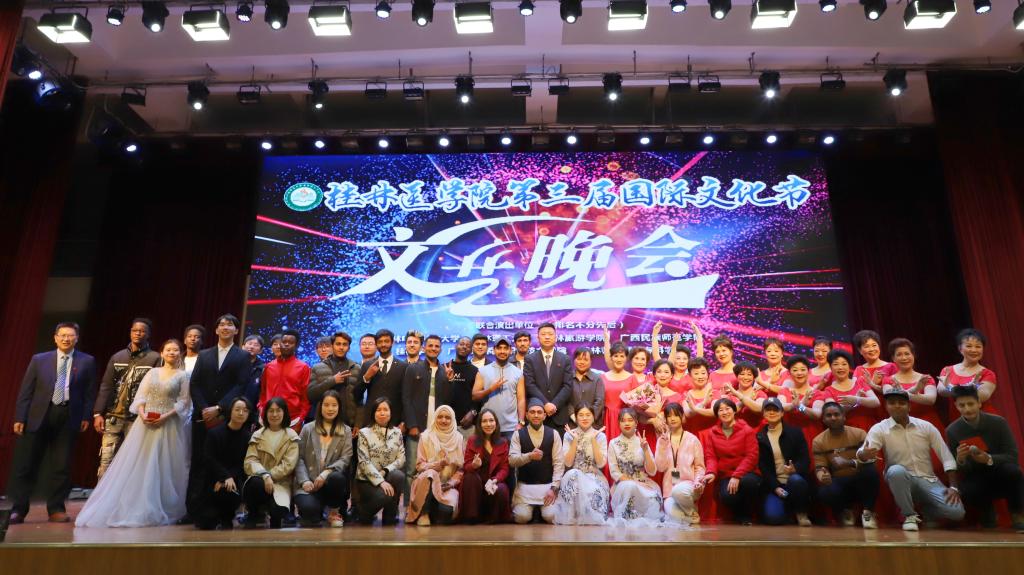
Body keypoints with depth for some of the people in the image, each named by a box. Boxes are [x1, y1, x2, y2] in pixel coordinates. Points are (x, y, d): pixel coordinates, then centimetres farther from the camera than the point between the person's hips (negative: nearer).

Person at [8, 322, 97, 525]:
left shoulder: (87, 362, 5)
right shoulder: (39, 359, 7)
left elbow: (90, 393, 5)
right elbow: (25, 391, 5)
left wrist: (86, 416, -3)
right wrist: (19, 418, -2)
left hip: (68, 418, 0)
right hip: (38, 416, 1)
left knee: (62, 466, 4)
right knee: (25, 464, 3)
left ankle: (56, 509, 14)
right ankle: (18, 509, 16)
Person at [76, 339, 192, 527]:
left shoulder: (183, 375, 2)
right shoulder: (152, 372, 12)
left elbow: (184, 402, -4)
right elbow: (140, 396, 6)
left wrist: (165, 416, -16)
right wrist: (142, 414, -11)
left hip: (168, 426, -3)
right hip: (146, 423, 3)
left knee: (162, 468, -2)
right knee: (137, 466, 2)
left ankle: (161, 511, 8)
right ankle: (134, 508, 10)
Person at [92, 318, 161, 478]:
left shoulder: (155, 359, 0)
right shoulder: (117, 357, 11)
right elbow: (106, 386, 9)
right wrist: (98, 413, 2)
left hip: (137, 419, -3)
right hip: (113, 417, 3)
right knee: (106, 460, 2)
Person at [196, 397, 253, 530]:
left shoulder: (248, 437, 0)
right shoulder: (215, 433, -2)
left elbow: (243, 464, -3)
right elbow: (210, 460, -5)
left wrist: (224, 481, -17)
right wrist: (226, 477, -17)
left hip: (236, 478, 2)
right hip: (215, 479, -1)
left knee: (236, 495, -26)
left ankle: (226, 519, 8)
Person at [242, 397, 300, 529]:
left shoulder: (291, 436, 5)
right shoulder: (257, 435, 10)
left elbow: (289, 464, -5)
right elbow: (250, 461, -3)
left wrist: (270, 476, -17)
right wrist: (265, 475, -21)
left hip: (281, 482, -2)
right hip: (259, 480, 2)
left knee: (279, 509, -33)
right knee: (256, 483, -37)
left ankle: (275, 523, 6)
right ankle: (255, 513, -4)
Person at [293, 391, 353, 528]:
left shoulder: (346, 431, 9)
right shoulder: (308, 429, 10)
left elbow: (345, 458, -3)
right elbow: (299, 458, 4)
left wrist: (327, 472, -20)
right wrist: (304, 480, -11)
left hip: (330, 480, 1)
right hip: (309, 483, -1)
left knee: (337, 478, -36)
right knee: (309, 508, -32)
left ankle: (334, 512, -4)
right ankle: (315, 514, 10)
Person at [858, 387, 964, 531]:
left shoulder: (926, 426, 1)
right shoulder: (879, 429, -8)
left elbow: (947, 457, 2)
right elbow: (863, 453, -24)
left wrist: (953, 487, -8)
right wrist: (864, 455, -50)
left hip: (928, 481, 3)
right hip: (902, 479, -3)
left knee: (956, 512, -20)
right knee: (896, 470, -38)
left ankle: (924, 509, 15)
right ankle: (909, 515, -15)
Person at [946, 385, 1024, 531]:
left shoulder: (998, 422, -10)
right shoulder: (952, 430, -8)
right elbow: (957, 469, -4)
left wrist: (989, 459, -32)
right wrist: (960, 460, -29)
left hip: (1000, 478, 0)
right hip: (976, 480, 0)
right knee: (965, 492, -34)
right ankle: (987, 511, 6)